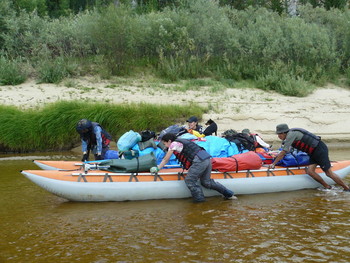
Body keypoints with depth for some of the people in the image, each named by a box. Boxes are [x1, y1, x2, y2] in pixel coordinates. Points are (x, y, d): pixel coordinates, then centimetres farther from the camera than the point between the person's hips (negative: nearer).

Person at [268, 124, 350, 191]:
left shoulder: (291, 134, -16)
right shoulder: (289, 136, 12)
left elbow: (283, 153, -16)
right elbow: (287, 151, 25)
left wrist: (273, 164, -10)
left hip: (320, 149, -9)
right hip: (314, 152, 9)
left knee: (329, 173, -8)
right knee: (310, 171, -4)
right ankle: (327, 187, 5)